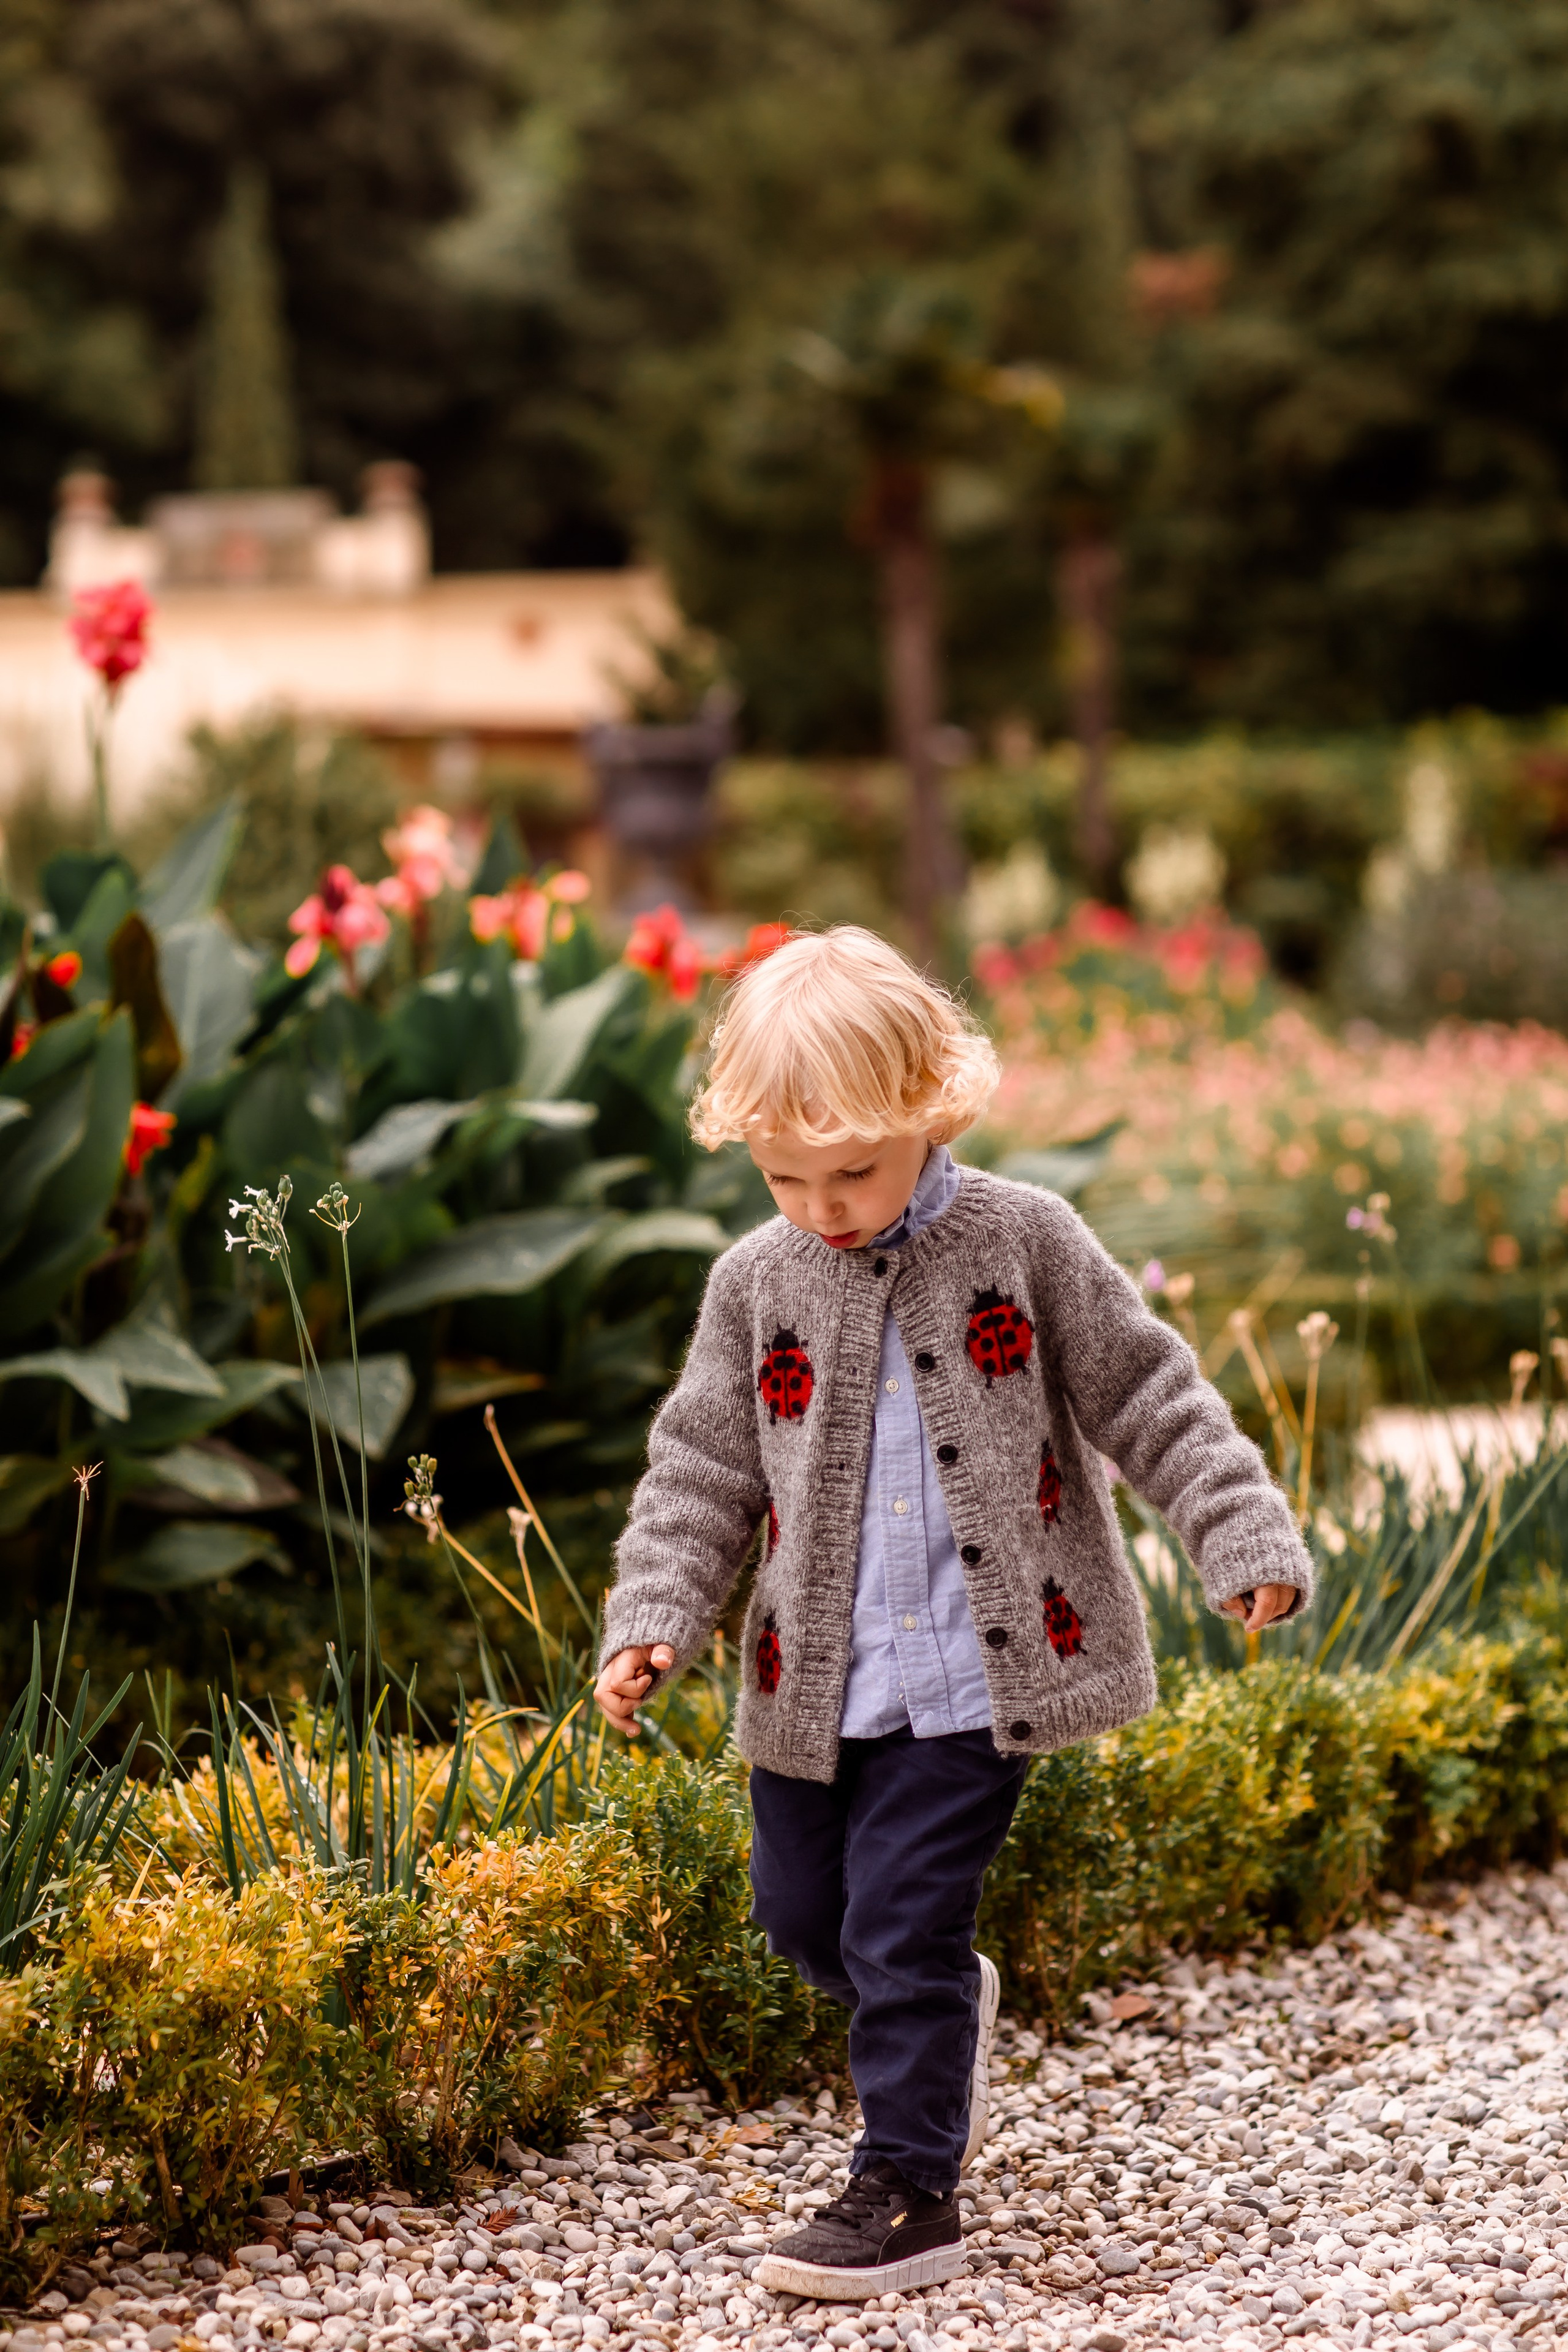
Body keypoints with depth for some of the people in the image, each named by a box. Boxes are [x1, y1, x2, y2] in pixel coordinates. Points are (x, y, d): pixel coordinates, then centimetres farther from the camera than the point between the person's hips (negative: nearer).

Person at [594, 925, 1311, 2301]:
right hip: (818, 1676, 4)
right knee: (802, 1913, 13)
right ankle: (948, 2015, 43)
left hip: (974, 1670, -4)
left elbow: (1150, 1402, -2)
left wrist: (1246, 1542, -9)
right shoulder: (756, 1285, 2)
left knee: (903, 1924, -7)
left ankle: (909, 2189, 6)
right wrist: (653, 1625, -5)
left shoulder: (1024, 1244, -6)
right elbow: (703, 1471, 6)